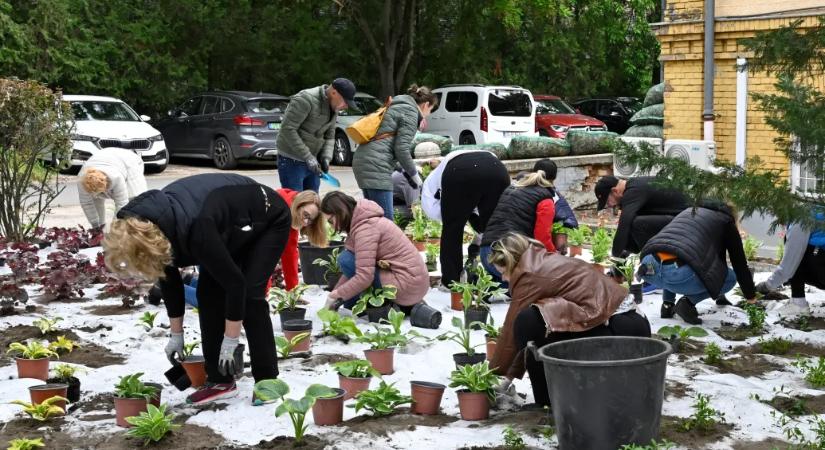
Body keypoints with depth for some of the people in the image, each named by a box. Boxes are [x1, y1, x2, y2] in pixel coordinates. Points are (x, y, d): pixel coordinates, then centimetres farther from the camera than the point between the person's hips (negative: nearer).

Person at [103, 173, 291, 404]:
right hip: (233, 226, 8)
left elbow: (234, 282, -35)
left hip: (270, 220, -8)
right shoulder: (146, 227, -17)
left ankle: (268, 381, -6)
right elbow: (169, 278, -1)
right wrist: (176, 335, 5)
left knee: (250, 293, -17)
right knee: (208, 290, -4)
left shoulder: (194, 230, -42)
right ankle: (219, 379, 4)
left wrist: (229, 343, -27)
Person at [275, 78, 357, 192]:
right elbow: (288, 129, -23)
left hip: (312, 161, 8)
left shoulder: (334, 107, 7)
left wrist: (326, 157, -5)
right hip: (292, 161, -8)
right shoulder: (305, 100, -20)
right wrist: (307, 156, -22)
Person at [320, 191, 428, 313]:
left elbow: (364, 277, -22)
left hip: (407, 284, -10)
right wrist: (335, 293, 11)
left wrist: (336, 295, -10)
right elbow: (353, 270, 16)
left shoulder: (365, 228, -17)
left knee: (346, 259, -10)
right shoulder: (361, 221, 13)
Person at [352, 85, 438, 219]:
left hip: (362, 161, 10)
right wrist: (414, 174, 1)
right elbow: (401, 149, -11)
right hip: (376, 166, -10)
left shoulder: (397, 107, 26)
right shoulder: (410, 112, -3)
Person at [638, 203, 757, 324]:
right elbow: (740, 263, 24)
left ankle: (667, 304, 24)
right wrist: (751, 296, 38)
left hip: (649, 266, 6)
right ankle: (688, 302, 1)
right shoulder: (726, 222, 21)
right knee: (731, 278, 19)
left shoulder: (690, 211, 36)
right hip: (678, 273, -6)